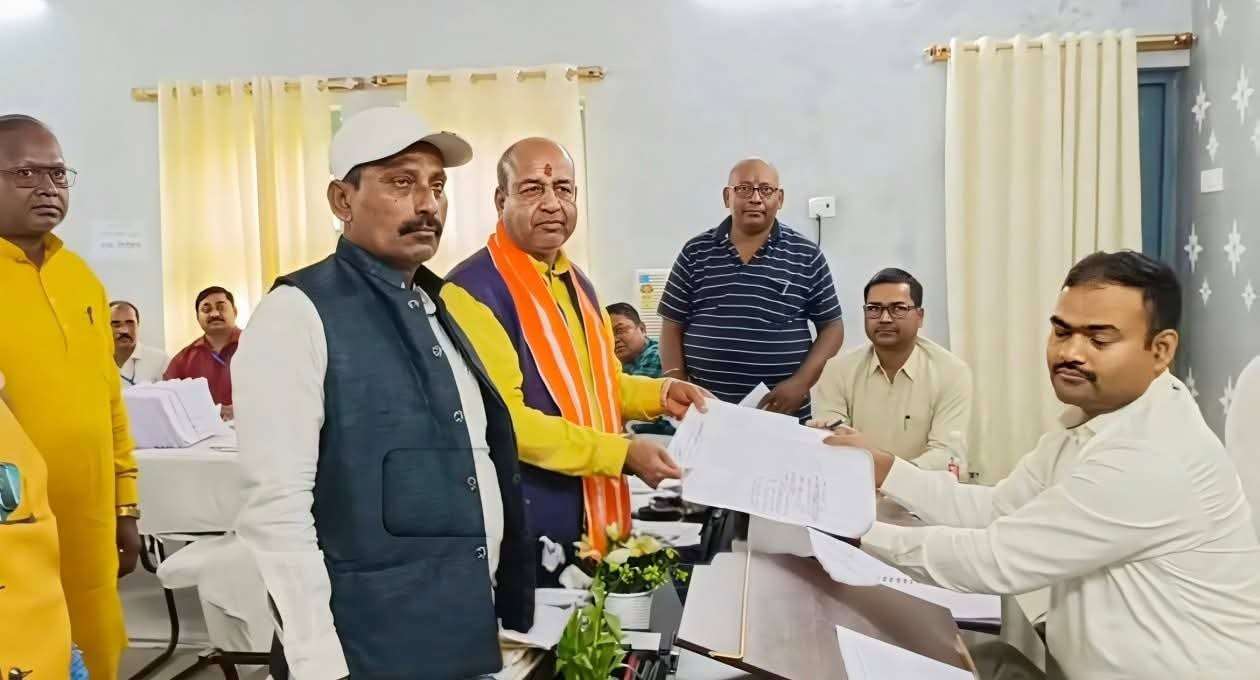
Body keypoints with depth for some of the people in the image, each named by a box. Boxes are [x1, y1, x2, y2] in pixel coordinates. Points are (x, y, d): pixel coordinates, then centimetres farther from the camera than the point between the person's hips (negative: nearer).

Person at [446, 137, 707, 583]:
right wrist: (621, 454, -23)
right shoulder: (474, 291, -17)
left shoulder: (575, 281, 12)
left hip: (595, 522, 8)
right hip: (525, 533, -8)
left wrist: (659, 393, 3)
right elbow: (502, 418, -24)